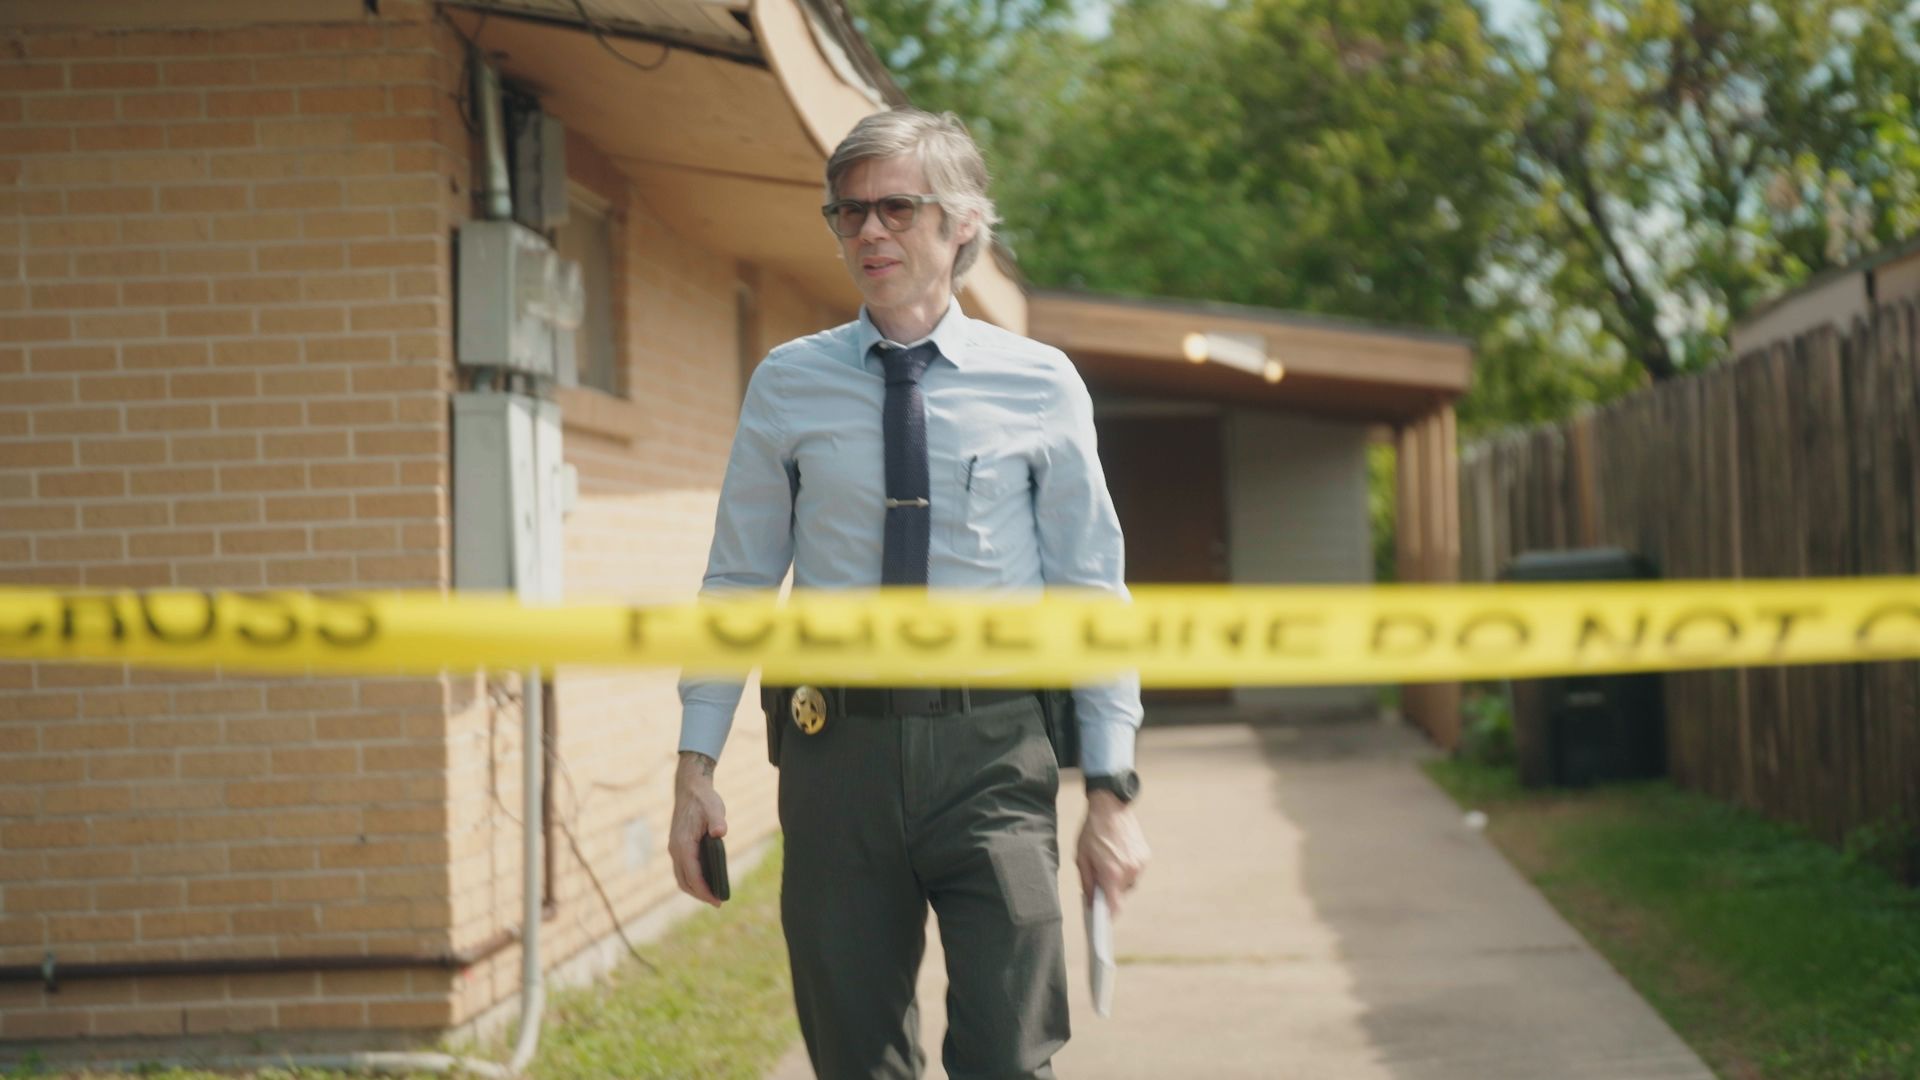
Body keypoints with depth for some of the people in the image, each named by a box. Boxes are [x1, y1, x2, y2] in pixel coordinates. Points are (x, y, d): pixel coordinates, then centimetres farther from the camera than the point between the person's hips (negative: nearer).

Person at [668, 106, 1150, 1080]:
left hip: (991, 751, -1)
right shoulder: (787, 386, 5)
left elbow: (1091, 591, 4)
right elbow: (736, 585, 8)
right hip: (837, 747, 1)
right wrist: (696, 766, 1)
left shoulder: (1040, 385, 3)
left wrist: (1111, 788, 0)